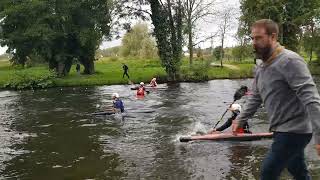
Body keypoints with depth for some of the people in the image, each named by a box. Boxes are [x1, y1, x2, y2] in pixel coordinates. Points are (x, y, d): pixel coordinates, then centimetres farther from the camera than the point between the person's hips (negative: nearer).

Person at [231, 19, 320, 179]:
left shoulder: (289, 60, -19)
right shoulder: (261, 67, 10)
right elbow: (255, 98, 18)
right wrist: (240, 120, 12)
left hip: (294, 131, -8)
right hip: (282, 130, 8)